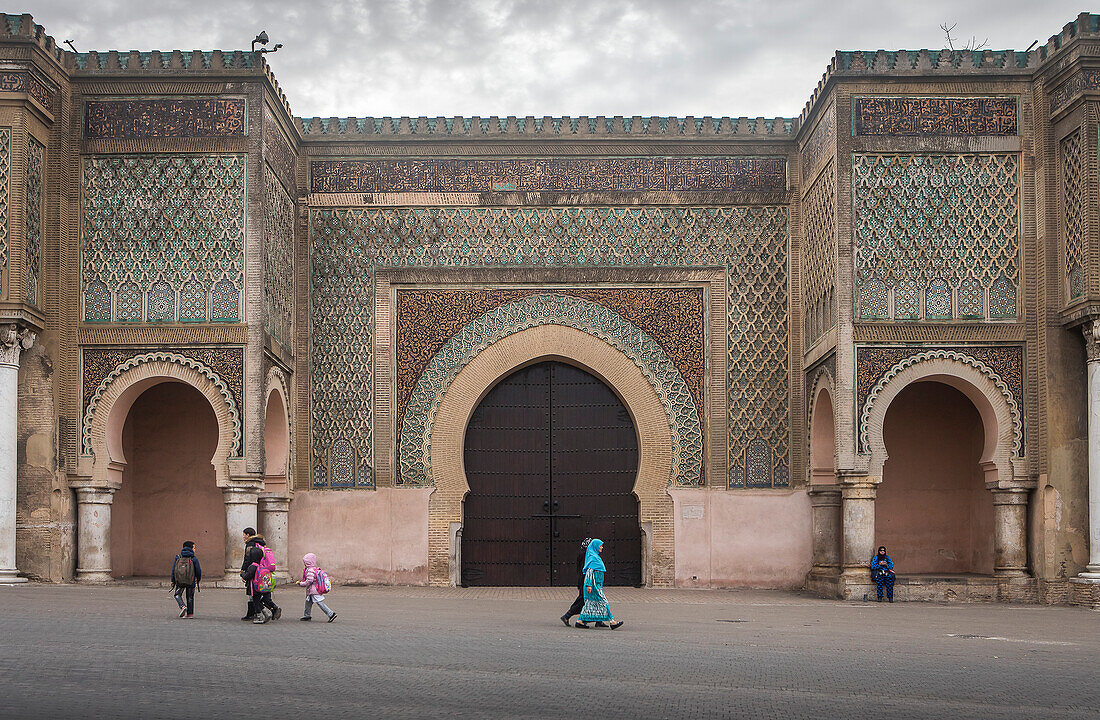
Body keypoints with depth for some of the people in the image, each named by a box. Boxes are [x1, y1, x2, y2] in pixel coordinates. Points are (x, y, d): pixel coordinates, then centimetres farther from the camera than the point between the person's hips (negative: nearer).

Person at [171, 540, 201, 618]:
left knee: (177, 594, 17)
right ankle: (190, 614, 15)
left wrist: (172, 580, 9)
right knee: (190, 597, 13)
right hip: (191, 582, -1)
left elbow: (174, 569, 1)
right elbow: (198, 570, -4)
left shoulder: (178, 557, 1)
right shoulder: (194, 559, -7)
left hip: (180, 581, 1)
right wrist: (198, 579, 15)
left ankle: (183, 606, -8)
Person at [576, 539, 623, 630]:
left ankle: (580, 621, 8)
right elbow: (589, 571, -19)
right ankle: (612, 622, -6)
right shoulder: (592, 557, -13)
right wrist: (589, 585, -25)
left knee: (590, 603, 9)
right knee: (603, 602, -8)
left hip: (596, 584, 10)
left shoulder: (595, 556, 19)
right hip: (594, 584, -10)